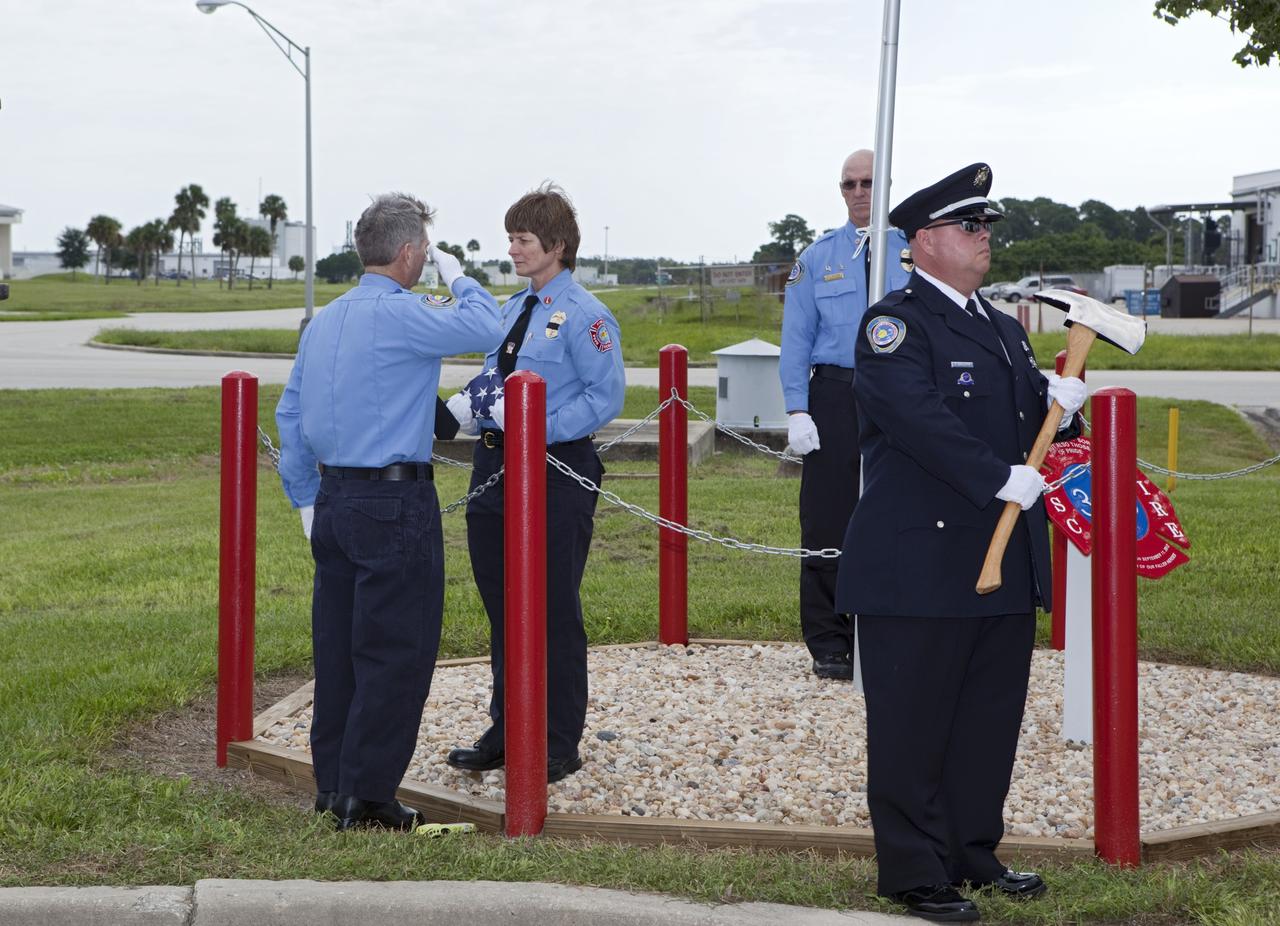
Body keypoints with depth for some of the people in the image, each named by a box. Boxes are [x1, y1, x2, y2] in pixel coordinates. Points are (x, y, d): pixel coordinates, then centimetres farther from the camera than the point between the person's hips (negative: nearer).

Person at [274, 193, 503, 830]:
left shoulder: (323, 321, 13)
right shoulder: (402, 315, -14)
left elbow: (290, 414, 16)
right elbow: (486, 329, -12)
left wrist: (307, 499, 20)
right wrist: (457, 277, 6)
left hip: (333, 499, 8)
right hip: (394, 503, -8)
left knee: (339, 646, 14)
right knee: (395, 653, -2)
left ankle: (333, 784, 21)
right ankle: (367, 798, -1)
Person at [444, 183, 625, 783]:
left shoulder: (583, 316, -11)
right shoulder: (513, 309, 14)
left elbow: (606, 396, -15)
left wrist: (539, 425, -23)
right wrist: (472, 403, 1)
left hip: (556, 471, -8)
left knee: (554, 614, 0)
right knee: (502, 609, 15)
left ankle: (558, 747, 11)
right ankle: (505, 732, 27)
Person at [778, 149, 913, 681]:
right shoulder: (817, 259, 8)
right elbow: (796, 339, 6)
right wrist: (797, 412, -5)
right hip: (834, 396, 0)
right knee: (828, 521, -1)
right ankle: (829, 645, 8)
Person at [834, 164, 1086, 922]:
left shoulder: (1005, 329, 19)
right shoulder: (896, 323, -9)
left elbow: (1033, 421, 20)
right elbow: (918, 418, -23)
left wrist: (1058, 404, -3)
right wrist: (1003, 478, -26)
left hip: (1006, 563, 8)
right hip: (920, 566, -8)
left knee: (992, 716, 14)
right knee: (913, 725, 0)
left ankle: (974, 852, 26)